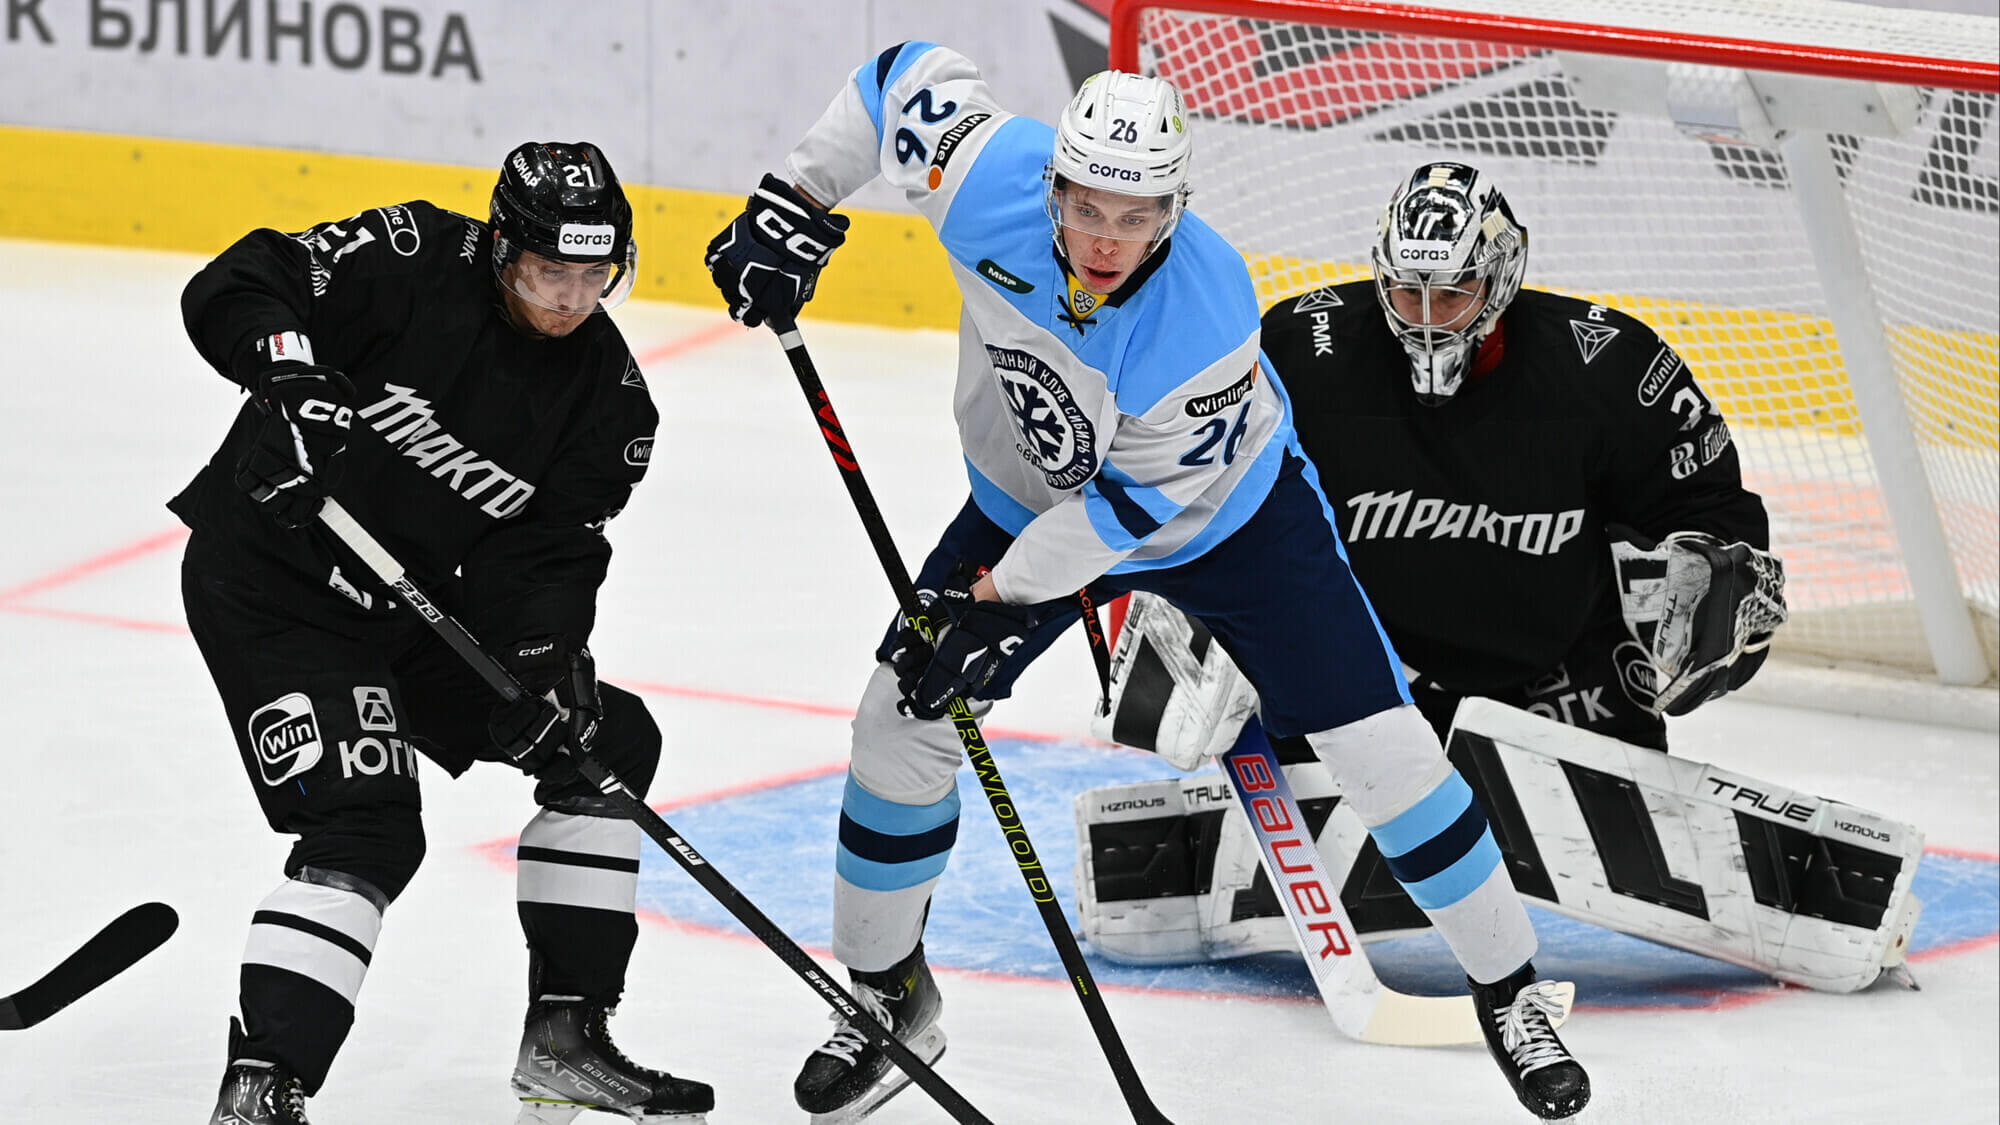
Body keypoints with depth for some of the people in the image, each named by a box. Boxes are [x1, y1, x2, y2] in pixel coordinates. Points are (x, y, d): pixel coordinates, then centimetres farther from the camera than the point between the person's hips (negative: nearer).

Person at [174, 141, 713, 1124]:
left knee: (609, 742, 9)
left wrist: (545, 656, -24)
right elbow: (229, 292, -21)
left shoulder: (608, 398, -3)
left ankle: (563, 1038, 15)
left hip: (411, 607, 7)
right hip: (268, 577, -7)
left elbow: (546, 554, -7)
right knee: (366, 828, -22)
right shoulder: (412, 260, -17)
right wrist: (290, 375, -40)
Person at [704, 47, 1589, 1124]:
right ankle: (883, 993, 15)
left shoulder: (1210, 317, -38)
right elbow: (907, 74, -12)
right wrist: (793, 208, -13)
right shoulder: (995, 179, -31)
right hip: (1031, 498, 3)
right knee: (900, 720, -5)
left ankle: (1509, 992, 9)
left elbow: (1142, 503, -29)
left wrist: (1000, 599, -26)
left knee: (1377, 742, -8)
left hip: (1221, 512, -3)